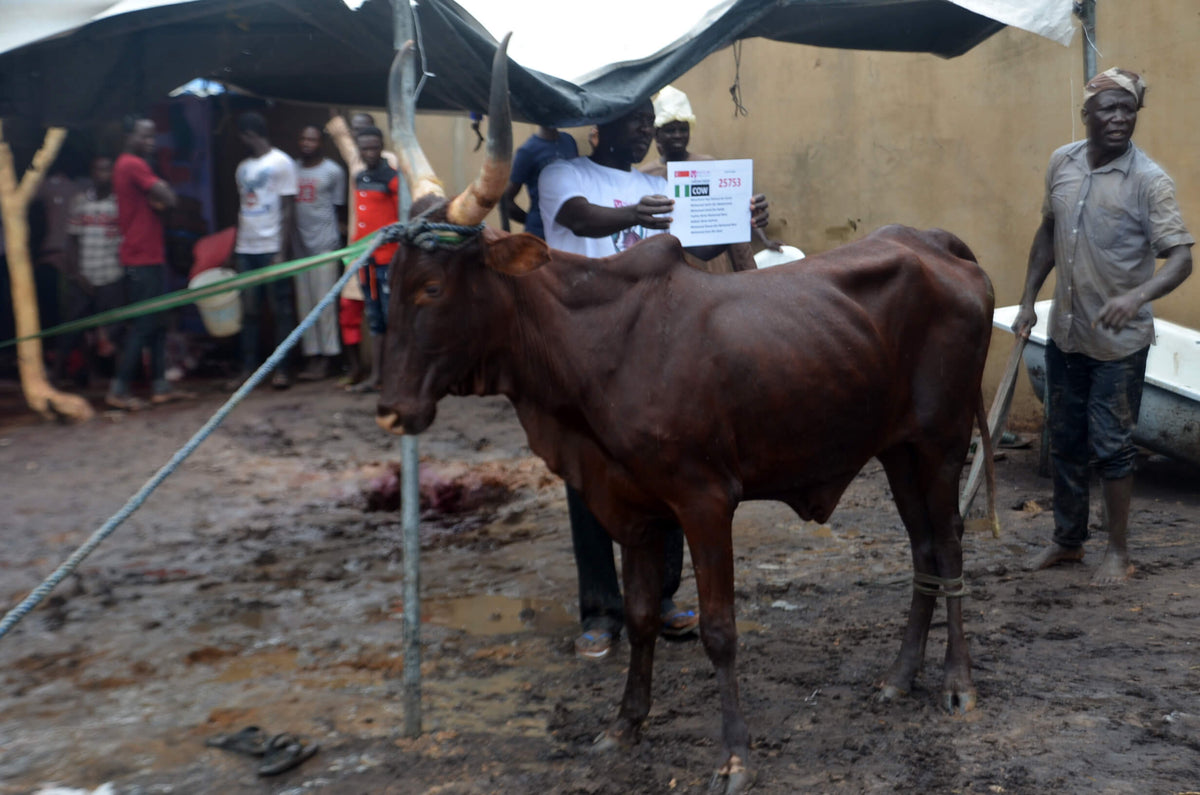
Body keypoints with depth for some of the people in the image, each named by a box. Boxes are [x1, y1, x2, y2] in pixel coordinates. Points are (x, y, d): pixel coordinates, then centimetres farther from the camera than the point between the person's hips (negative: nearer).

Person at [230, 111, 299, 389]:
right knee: (249, 311, 5)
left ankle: (282, 369, 5)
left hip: (272, 248, -6)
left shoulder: (281, 163, -2)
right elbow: (242, 208, 17)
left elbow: (289, 211, -6)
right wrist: (235, 248, 9)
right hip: (246, 249, 6)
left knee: (280, 310, 0)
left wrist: (282, 252, -13)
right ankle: (248, 368, 9)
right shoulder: (243, 168, 16)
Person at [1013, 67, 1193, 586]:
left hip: (1120, 340, -5)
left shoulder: (1149, 181, -15)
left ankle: (1118, 552, 17)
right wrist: (1027, 301, 10)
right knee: (1065, 441, 14)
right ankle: (1068, 540, 31)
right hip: (1065, 333, 5)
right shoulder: (1062, 163, 2)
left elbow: (1180, 258, -20)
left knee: (1110, 445, 0)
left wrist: (1138, 295, -38)